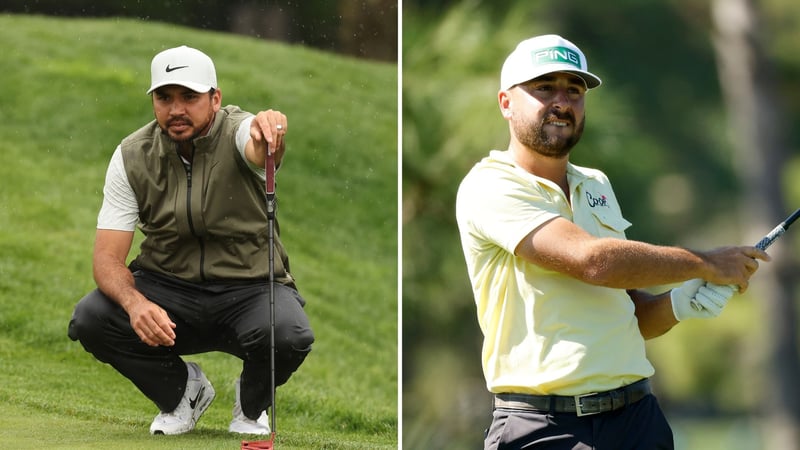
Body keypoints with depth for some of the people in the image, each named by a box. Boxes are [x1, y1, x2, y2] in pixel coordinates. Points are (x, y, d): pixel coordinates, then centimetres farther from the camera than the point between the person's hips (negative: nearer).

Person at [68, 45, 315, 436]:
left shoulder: (238, 133, -14)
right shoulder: (131, 156, -7)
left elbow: (262, 149, -41)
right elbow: (108, 256, -11)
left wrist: (270, 129, -68)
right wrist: (134, 303, -33)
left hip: (251, 287, -2)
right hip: (167, 290, 2)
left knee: (289, 335, -36)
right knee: (90, 320, -26)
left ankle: (252, 404, 4)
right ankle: (182, 391, 5)